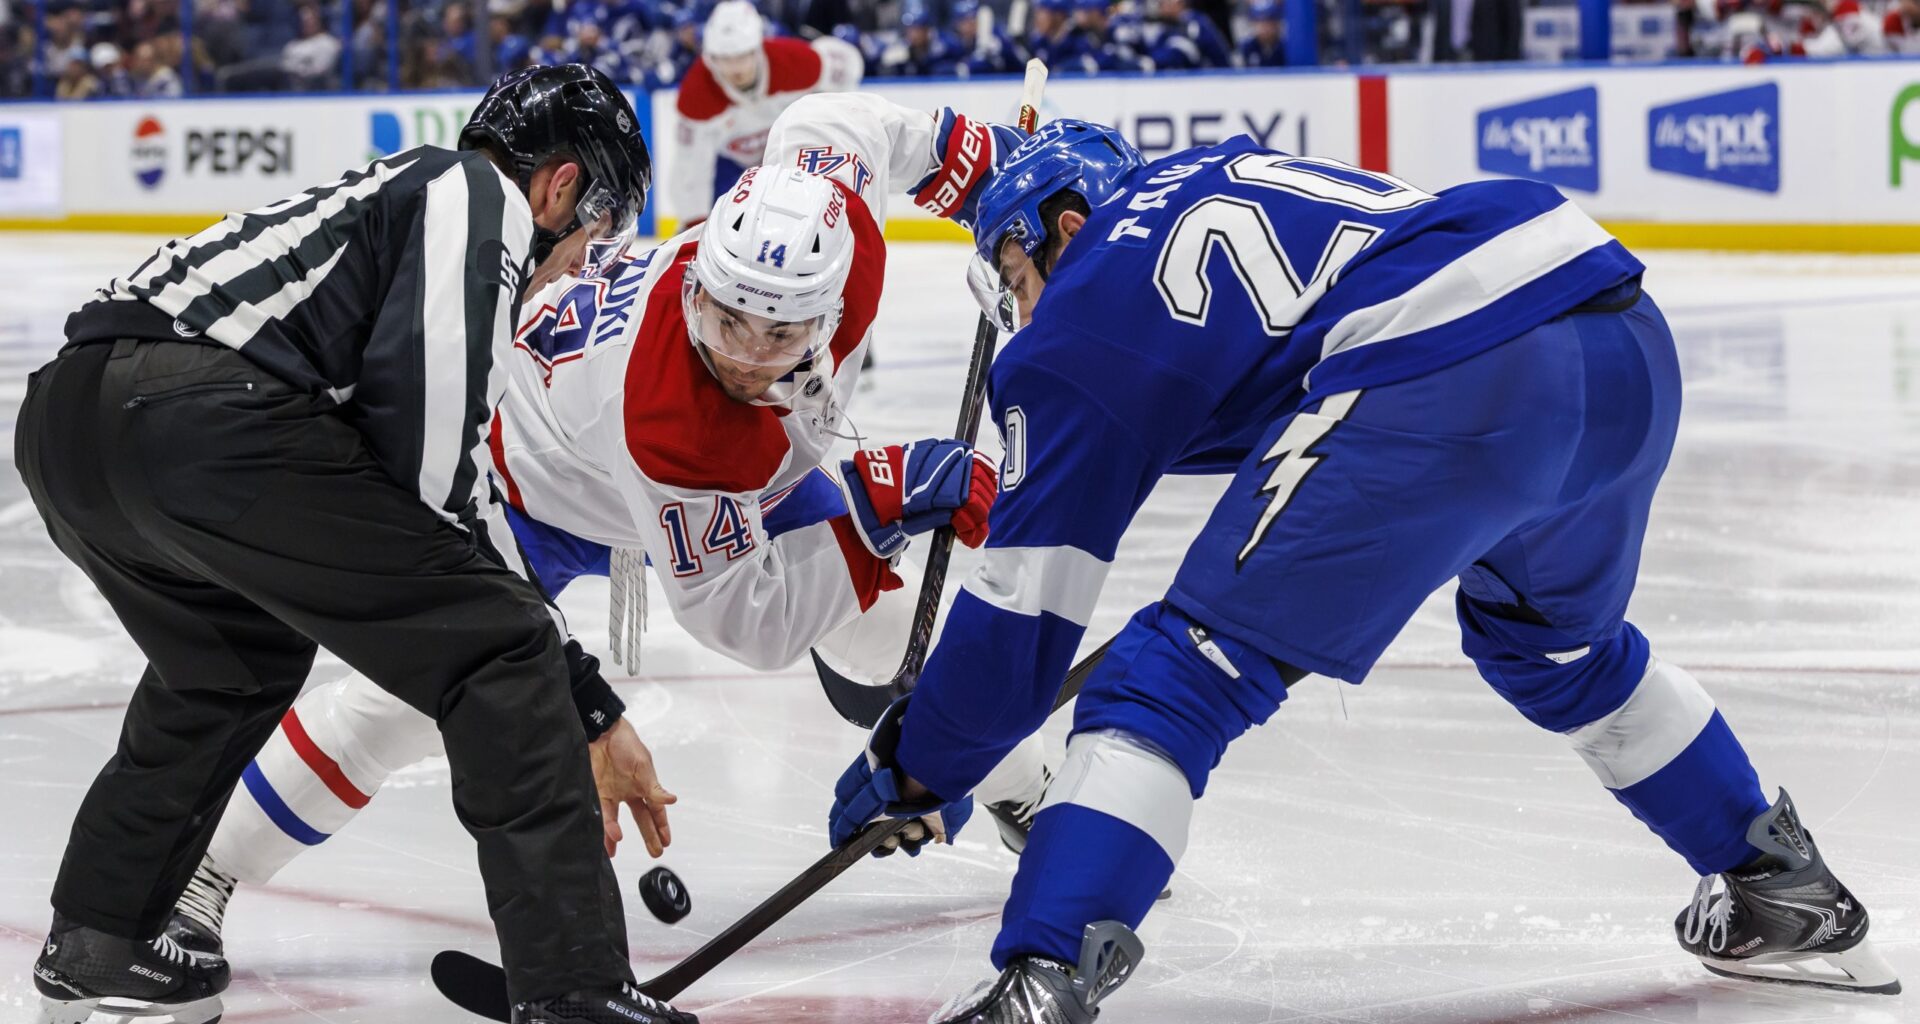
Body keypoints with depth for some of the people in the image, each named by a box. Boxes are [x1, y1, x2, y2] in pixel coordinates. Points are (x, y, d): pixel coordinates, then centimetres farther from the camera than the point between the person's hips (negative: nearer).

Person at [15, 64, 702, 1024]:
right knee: (497, 646, -1)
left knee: (232, 657, 36)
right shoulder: (479, 193, 9)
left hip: (61, 418, 10)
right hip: (207, 414, -10)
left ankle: (93, 944, 42)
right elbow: (423, 415, -8)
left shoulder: (392, 193, 36)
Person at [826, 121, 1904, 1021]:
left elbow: (1023, 616, 15)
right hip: (1630, 338, 8)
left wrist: (915, 771, 27)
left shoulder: (1075, 332, 14)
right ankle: (1787, 895, 45)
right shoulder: (1224, 170, 32)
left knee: (1183, 676, 3)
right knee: (1555, 640, 35)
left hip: (1448, 392, -8)